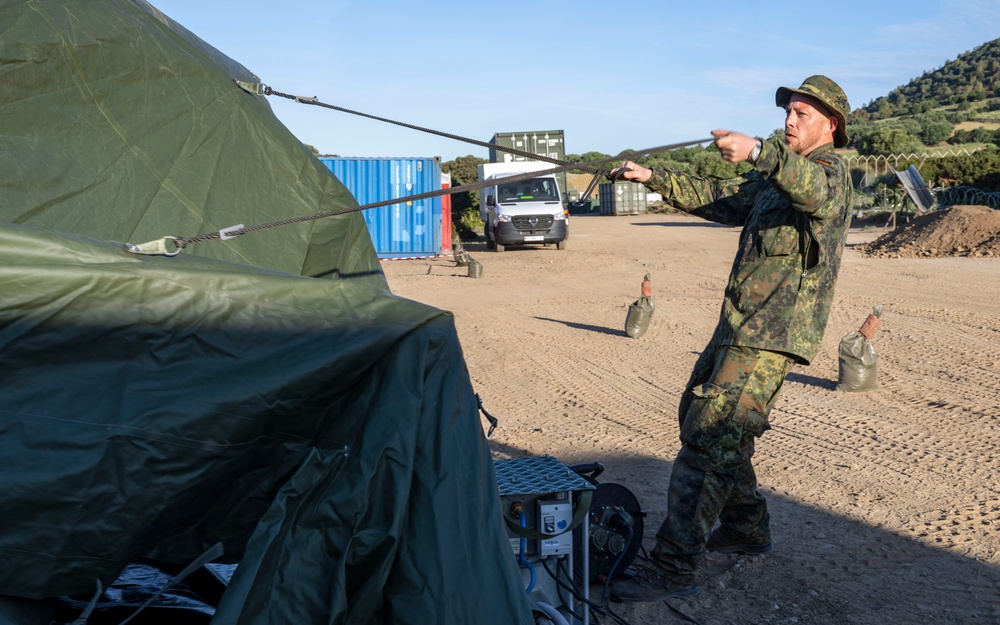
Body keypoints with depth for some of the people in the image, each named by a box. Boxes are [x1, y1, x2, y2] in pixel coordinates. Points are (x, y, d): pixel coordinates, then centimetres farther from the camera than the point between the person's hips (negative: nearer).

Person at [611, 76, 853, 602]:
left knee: (708, 441, -15)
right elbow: (719, 199, 27)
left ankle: (674, 568, -11)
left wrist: (758, 151, -50)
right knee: (701, 419, 19)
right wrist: (653, 178, 19)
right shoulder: (773, 180, 21)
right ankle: (746, 530, 34)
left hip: (769, 338, -10)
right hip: (739, 325, 10)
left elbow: (817, 194, -33)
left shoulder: (833, 170, -9)